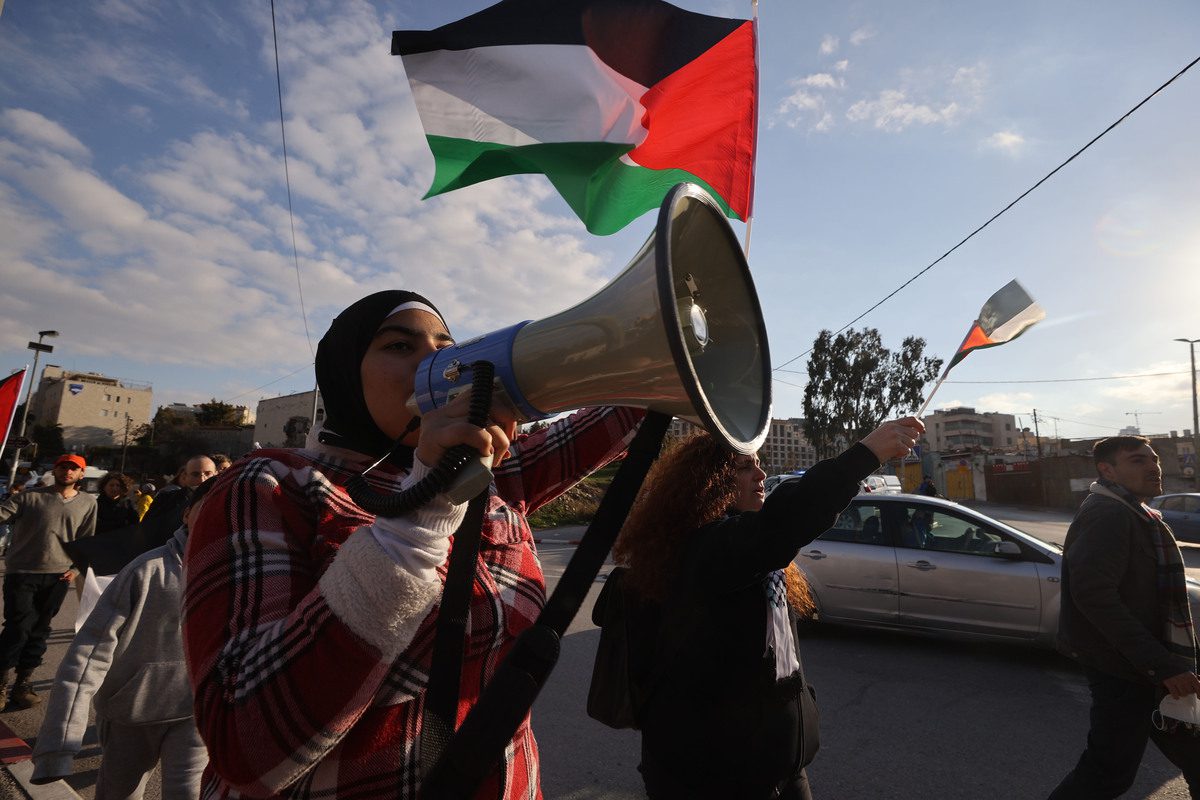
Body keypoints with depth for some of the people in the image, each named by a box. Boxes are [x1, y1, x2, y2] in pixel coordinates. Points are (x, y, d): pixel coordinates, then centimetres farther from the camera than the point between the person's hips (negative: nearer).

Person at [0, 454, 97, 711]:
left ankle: (23, 682, 21)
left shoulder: (88, 503, 6)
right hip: (22, 573, -2)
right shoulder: (31, 496, 0)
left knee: (39, 630, 9)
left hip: (58, 576, 2)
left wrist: (76, 568, 3)